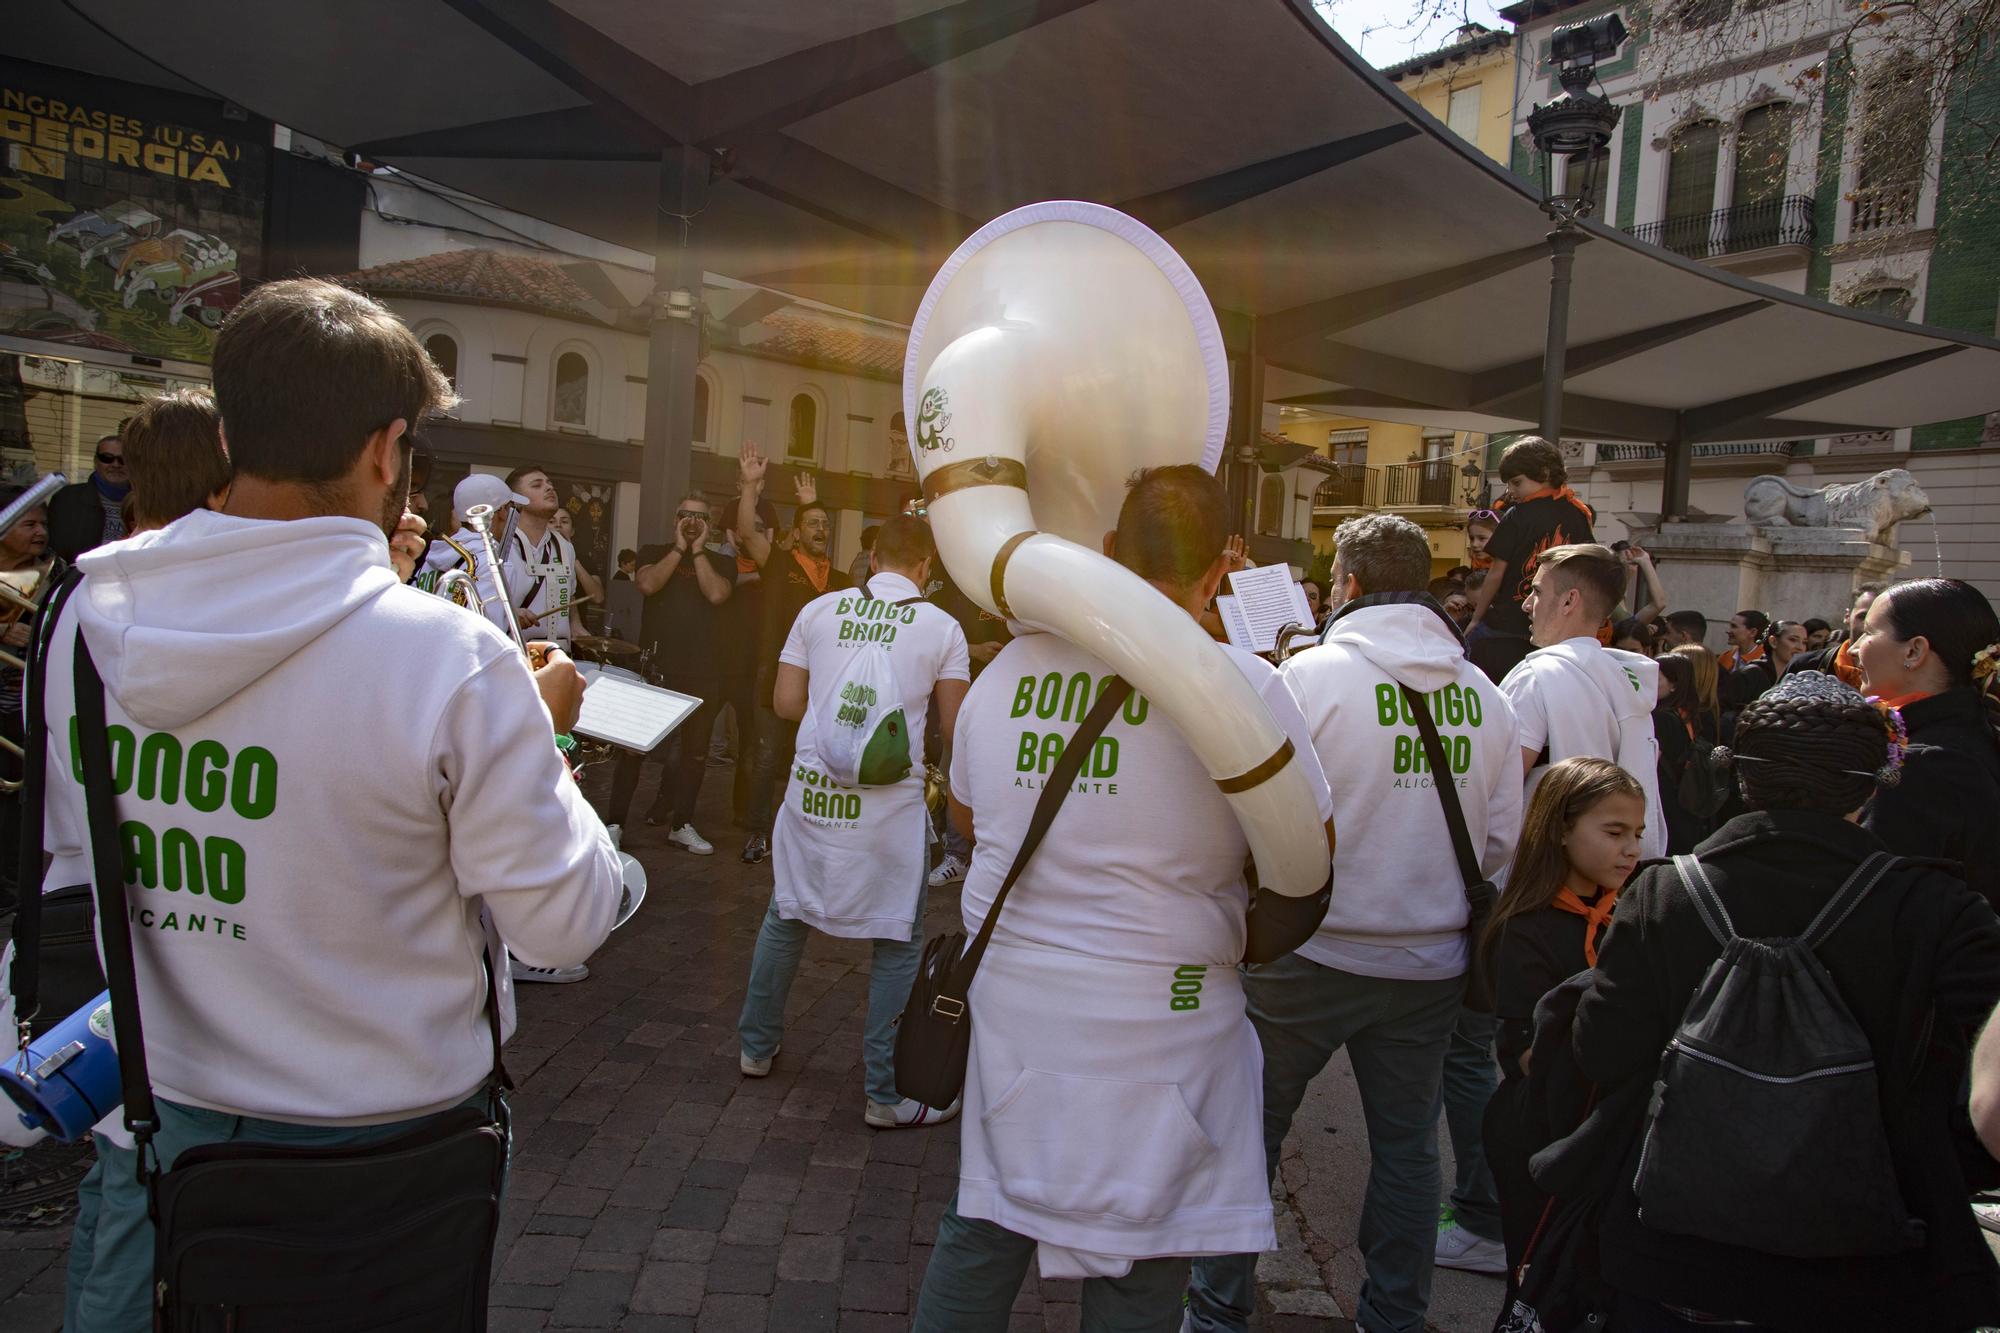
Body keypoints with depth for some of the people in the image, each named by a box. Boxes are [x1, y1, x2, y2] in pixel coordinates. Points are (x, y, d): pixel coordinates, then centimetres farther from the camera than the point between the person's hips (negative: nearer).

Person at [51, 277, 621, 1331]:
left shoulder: (88, 617, -9)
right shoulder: (453, 661, -26)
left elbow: (74, 873, 5)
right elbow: (564, 922, -16)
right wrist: (540, 733, -4)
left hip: (154, 1123, 4)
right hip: (376, 1140, -3)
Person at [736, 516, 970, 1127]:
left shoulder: (819, 611, 4)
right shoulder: (942, 628, -2)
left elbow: (786, 702, 6)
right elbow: (955, 727, -2)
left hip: (813, 790, 3)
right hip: (890, 800, -3)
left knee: (786, 916, 20)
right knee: (898, 941, 8)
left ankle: (756, 1047, 36)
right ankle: (887, 1094, 14)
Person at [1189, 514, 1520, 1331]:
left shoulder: (1311, 674, -14)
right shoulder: (1483, 695, 0)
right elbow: (1501, 842, 4)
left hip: (1310, 951, -4)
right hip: (1428, 961, 4)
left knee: (1252, 1126, 11)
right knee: (1405, 1142, 16)